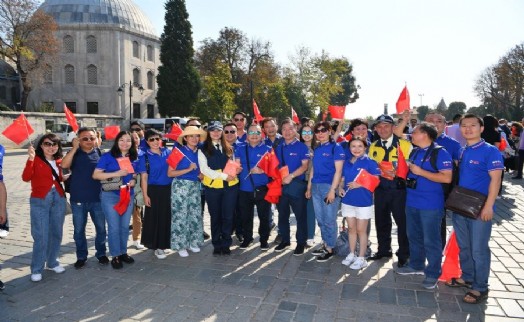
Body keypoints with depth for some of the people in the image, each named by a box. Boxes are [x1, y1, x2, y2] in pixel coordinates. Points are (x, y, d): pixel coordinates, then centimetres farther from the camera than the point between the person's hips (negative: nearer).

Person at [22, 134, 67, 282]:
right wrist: (30, 159, -30)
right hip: (40, 200, -5)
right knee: (41, 236, -4)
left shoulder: (58, 161, 9)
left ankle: (53, 263, 29)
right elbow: (26, 177, -21)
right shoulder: (35, 160, -6)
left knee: (56, 233, 13)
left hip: (59, 199, 5)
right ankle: (36, 269, 9)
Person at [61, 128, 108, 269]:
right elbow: (64, 165, -19)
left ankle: (101, 253, 27)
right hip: (78, 199, 0)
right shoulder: (74, 153, 0)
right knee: (79, 230, 10)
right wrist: (74, 147, -18)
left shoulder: (99, 153, 2)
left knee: (101, 228, 10)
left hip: (97, 198, 1)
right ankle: (81, 256, 26)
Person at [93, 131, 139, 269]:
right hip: (110, 196, -4)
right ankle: (115, 256, 13)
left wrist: (134, 181, -3)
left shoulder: (134, 158, 7)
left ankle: (123, 252, 27)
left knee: (125, 226, 12)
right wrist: (116, 174, -21)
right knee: (114, 227, 0)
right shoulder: (108, 156, -7)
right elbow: (95, 174, -12)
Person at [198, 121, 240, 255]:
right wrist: (223, 176, -17)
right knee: (215, 217, 8)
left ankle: (226, 244, 17)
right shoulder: (203, 149, 0)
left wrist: (236, 170, -7)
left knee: (228, 216, 4)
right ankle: (217, 244, 21)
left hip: (230, 186, 2)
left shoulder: (229, 148, 13)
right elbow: (204, 169, -9)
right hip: (212, 187, -2)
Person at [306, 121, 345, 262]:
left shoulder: (336, 148, -6)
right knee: (320, 219, 12)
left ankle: (330, 249, 12)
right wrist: (309, 187, 15)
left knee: (329, 220, 0)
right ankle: (325, 245, 25)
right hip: (316, 187, 7)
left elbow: (338, 170, -11)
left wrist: (332, 190, -17)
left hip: (329, 187, -6)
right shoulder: (316, 149, 13)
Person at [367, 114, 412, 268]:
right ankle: (383, 250, 32)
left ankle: (404, 254, 22)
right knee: (381, 221, 14)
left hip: (399, 190, -4)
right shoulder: (373, 147, 9)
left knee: (402, 222, 5)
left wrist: (399, 173, -19)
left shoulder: (404, 144, -4)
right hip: (380, 190, 4)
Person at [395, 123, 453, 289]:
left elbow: (447, 178, -21)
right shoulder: (414, 152, 10)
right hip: (412, 202, 8)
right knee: (414, 236, 18)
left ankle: (433, 273, 18)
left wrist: (420, 172, -20)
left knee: (431, 240, 3)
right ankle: (416, 265, 35)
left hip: (430, 205, -8)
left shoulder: (440, 152, -13)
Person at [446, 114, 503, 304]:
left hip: (480, 209, -6)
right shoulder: (462, 151, 9)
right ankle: (467, 277, 33)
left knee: (479, 249, 2)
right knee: (463, 246, 17)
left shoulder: (490, 151, -10)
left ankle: (480, 288, 15)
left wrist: (489, 206, -20)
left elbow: (495, 179, -15)